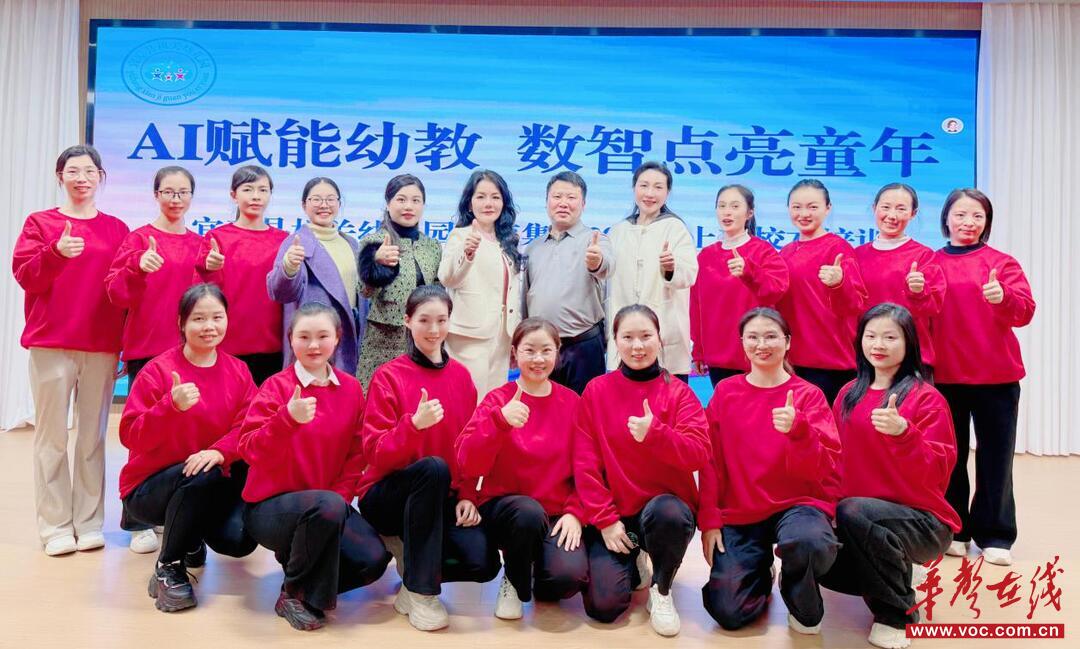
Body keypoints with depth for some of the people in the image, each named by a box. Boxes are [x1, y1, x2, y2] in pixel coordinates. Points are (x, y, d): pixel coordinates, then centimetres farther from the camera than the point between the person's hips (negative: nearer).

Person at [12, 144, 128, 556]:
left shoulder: (117, 229, 11)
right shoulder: (40, 222, 7)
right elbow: (24, 274, -4)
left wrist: (125, 344, 1)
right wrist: (56, 252, -23)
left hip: (102, 345, 1)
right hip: (50, 344, -1)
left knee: (93, 434, 4)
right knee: (52, 434, 1)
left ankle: (89, 522, 11)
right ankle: (54, 525, 8)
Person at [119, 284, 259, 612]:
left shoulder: (238, 371, 0)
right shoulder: (158, 370, -12)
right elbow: (130, 436, -17)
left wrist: (220, 451, -26)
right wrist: (171, 405, -34)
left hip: (212, 486, 4)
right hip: (149, 487, -4)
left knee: (239, 539, -19)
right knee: (199, 476, -36)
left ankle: (193, 539, 20)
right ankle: (168, 569, -12)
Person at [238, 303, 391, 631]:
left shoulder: (351, 388, 2)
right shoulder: (276, 386, -10)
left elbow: (356, 452, 6)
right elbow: (251, 451, -19)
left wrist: (341, 496, -7)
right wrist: (287, 418, -35)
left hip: (331, 502, 5)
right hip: (270, 505, -4)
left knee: (373, 560, -18)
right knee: (327, 506, -37)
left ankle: (296, 557, 12)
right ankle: (295, 594, -10)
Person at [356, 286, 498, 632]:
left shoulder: (460, 375, 5)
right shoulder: (388, 376, -8)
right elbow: (377, 454, -14)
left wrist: (468, 495, -5)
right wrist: (414, 424, -31)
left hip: (443, 498, 3)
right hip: (388, 496, -3)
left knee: (484, 564, -22)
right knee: (433, 467, -37)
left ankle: (410, 550, 9)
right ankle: (420, 590, -21)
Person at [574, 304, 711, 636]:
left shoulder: (679, 392, -2)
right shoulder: (596, 390, 0)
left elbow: (700, 455, -15)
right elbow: (585, 462, -3)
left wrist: (655, 434, -32)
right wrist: (604, 519, -11)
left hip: (667, 503, -1)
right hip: (614, 512, 1)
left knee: (666, 514, -38)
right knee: (603, 606, -15)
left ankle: (661, 590, -4)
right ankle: (634, 563, 22)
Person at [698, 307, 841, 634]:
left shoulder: (808, 394, -2)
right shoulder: (725, 391, 3)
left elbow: (822, 469, -12)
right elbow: (711, 461, 3)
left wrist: (797, 431, -31)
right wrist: (709, 521, -4)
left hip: (797, 503, -1)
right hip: (738, 511, 2)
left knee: (810, 544, -37)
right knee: (728, 612, -13)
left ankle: (803, 607, 0)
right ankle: (761, 570, 24)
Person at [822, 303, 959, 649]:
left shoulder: (926, 398, -10)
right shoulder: (849, 394, 7)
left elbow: (936, 472, -18)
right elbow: (837, 456, 15)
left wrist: (903, 433, -34)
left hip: (922, 519, -6)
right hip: (867, 518, 6)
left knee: (853, 511, -34)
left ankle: (897, 610, -9)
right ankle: (892, 575, 14)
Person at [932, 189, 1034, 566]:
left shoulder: (1002, 263, 3)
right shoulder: (930, 263, 6)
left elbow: (1024, 313, -9)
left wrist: (1003, 298, -29)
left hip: (996, 376, -1)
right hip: (944, 376, 1)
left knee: (995, 457, 5)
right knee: (949, 456, 7)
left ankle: (995, 535, 16)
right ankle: (953, 530, 19)